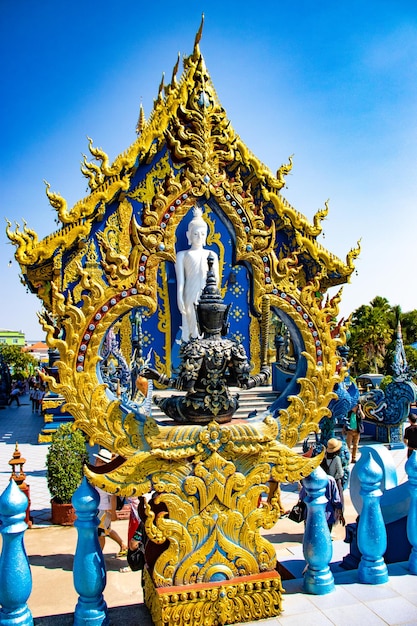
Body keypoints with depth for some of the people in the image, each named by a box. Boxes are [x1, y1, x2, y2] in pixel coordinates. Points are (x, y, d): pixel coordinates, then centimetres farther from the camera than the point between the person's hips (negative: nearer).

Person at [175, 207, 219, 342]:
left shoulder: (212, 255, 17)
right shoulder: (182, 255, 10)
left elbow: (216, 279, 13)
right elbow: (180, 281, 3)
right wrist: (180, 300, -6)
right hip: (191, 298, -2)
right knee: (192, 328, -5)